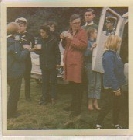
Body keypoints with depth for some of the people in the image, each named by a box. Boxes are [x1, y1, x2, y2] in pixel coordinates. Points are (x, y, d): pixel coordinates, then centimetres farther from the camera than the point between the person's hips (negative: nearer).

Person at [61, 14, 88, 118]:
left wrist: (72, 38, -20)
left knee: (77, 86, -7)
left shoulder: (83, 32, -4)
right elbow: (65, 46, 22)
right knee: (72, 85, 15)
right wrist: (63, 39, 1)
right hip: (68, 61, 7)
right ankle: (73, 105, 28)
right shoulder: (68, 32, 16)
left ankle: (77, 109, -2)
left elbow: (84, 45, -16)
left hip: (77, 62, -7)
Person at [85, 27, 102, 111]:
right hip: (90, 64, -5)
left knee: (98, 84, 4)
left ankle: (96, 102, 12)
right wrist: (92, 48, -25)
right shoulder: (88, 42, -3)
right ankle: (90, 102, 12)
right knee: (91, 84, 1)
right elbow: (86, 54, -13)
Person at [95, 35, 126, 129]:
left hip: (117, 85, 9)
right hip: (111, 87, -9)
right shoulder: (108, 55, -20)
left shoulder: (115, 54, 8)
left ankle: (116, 124, 30)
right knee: (107, 106, 0)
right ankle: (98, 124, 14)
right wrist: (116, 88, -23)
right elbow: (110, 73, -24)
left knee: (117, 105, 17)